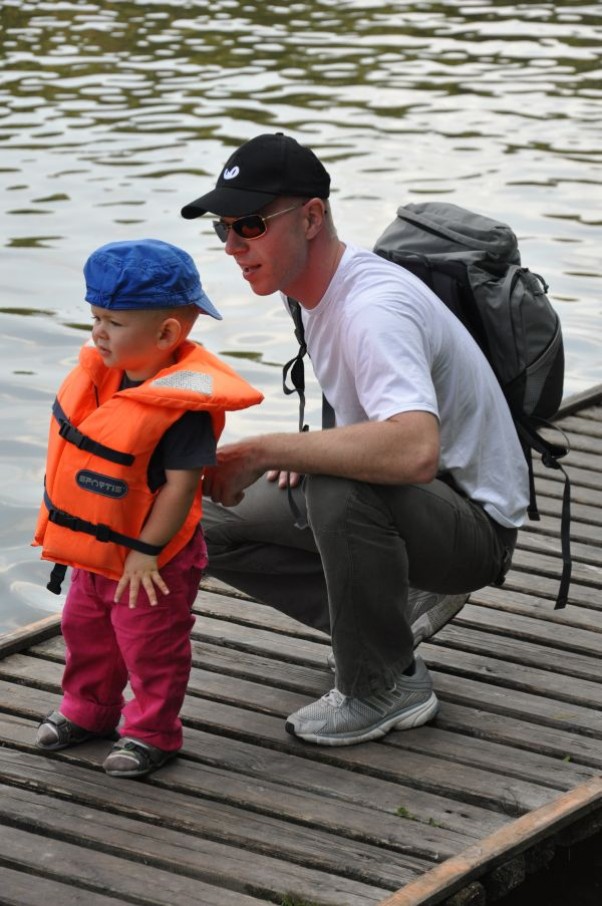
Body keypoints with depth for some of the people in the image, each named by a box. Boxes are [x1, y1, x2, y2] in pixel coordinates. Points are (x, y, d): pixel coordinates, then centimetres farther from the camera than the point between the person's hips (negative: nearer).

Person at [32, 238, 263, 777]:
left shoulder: (183, 407, -29)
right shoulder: (103, 374, -4)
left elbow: (181, 484, -27)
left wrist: (146, 551, -24)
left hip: (149, 557, -9)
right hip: (95, 549, 9)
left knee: (150, 646, 7)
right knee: (85, 630, 23)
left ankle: (151, 733, 23)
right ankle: (88, 711, 42)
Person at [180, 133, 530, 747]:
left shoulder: (371, 309, -29)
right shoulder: (314, 287, 2)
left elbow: (415, 449, -46)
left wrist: (263, 452, -38)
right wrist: (307, 450, -3)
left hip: (476, 525, -9)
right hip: (408, 507, 9)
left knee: (338, 488, -39)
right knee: (214, 526, 4)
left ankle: (385, 687, -17)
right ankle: (398, 606, 10)